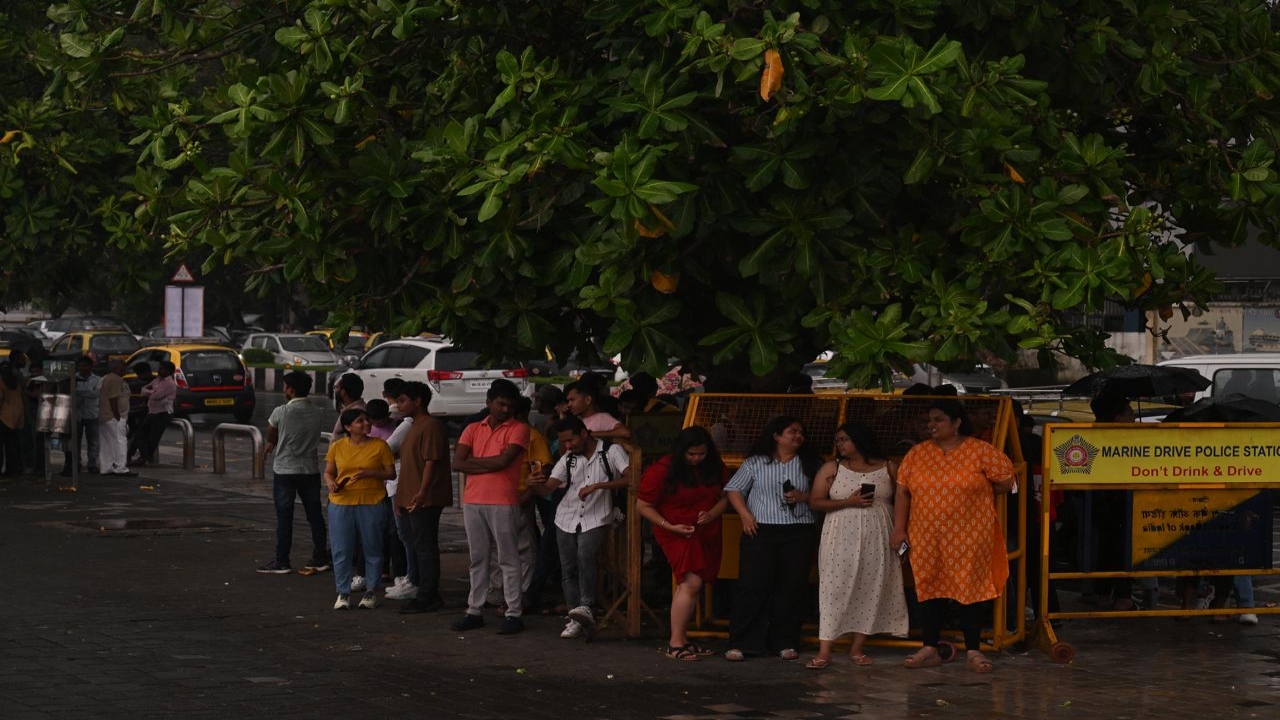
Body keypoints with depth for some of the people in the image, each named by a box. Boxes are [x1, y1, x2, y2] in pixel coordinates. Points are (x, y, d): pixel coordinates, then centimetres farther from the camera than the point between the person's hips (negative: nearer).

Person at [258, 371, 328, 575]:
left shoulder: (281, 413, -14)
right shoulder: (318, 414, 0)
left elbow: (270, 437, 1)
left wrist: (271, 444, 26)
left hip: (285, 470, -4)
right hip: (311, 470, 4)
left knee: (284, 517, 1)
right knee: (315, 515, 10)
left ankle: (282, 562, 4)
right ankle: (320, 559, 14)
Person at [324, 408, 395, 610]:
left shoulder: (379, 445, 0)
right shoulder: (337, 447, 4)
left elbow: (391, 473, 1)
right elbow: (328, 472, 12)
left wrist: (370, 473, -15)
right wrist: (331, 484, -9)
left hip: (372, 504, -1)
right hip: (341, 504, 1)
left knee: (372, 549, 5)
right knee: (341, 550, 2)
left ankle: (371, 591, 16)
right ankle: (343, 593, 12)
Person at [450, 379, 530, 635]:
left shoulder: (518, 429, -1)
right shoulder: (473, 429, 13)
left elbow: (504, 460, -14)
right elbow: (457, 463, 2)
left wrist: (472, 461, -1)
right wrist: (490, 466, -8)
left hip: (502, 502, -5)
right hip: (472, 501, 5)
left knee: (508, 559, -2)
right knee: (478, 558, 10)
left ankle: (514, 614, -2)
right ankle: (475, 611, 15)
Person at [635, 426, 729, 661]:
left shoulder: (715, 467, 3)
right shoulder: (662, 470, -12)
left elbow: (724, 497, 11)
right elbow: (643, 506, -7)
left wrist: (712, 514, -10)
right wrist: (670, 526, -17)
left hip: (707, 534, 6)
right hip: (678, 534, -6)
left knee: (690, 586, 8)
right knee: (691, 583, -19)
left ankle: (681, 639, 16)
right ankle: (675, 644, -18)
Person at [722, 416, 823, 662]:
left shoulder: (811, 463, 10)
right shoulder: (756, 462, 6)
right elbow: (734, 490, 7)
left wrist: (804, 497, -10)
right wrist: (745, 515, -6)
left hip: (799, 533, 2)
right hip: (761, 531, -1)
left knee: (791, 588, 1)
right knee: (752, 586, -5)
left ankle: (785, 643, 12)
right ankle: (741, 644, -2)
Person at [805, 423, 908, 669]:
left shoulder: (888, 468, 7)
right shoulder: (832, 468, 5)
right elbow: (815, 502, -1)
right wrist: (849, 502, -13)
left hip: (877, 539, 1)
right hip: (841, 539, -1)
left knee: (871, 590, 1)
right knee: (835, 589, -7)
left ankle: (857, 648, 11)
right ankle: (824, 651, -8)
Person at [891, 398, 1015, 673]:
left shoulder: (981, 451, -5)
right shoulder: (916, 454, 5)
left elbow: (1006, 482, -1)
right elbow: (903, 493, 7)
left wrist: (975, 492, 4)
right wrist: (899, 529, 1)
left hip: (970, 538, -3)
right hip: (927, 538, 3)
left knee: (971, 589, 1)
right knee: (930, 589, 7)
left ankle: (974, 650, 8)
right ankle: (930, 649, 14)